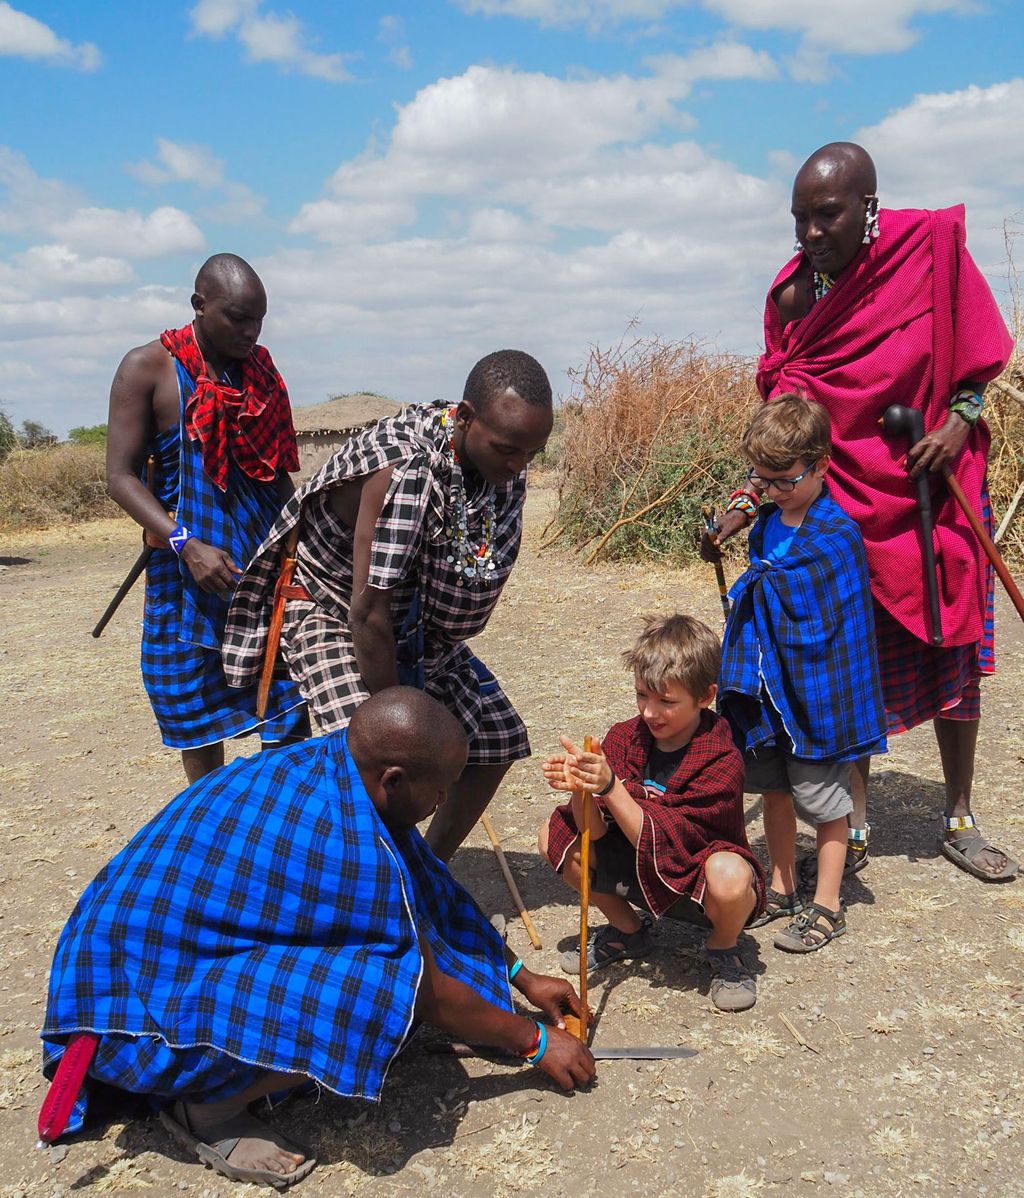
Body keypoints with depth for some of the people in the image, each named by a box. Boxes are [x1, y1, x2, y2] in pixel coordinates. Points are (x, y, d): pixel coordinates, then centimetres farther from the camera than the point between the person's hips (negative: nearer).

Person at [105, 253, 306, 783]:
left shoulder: (262, 370, 9)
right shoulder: (146, 367, -5)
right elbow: (121, 476, -10)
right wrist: (186, 544, -22)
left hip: (267, 559, 3)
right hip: (189, 562, -3)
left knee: (288, 698, -2)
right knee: (197, 715, 8)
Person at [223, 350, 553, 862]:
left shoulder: (504, 464, -13)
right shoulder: (402, 468, -36)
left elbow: (482, 572, 2)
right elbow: (369, 613, -34)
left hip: (418, 622, 7)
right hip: (333, 615, -7)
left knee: (497, 737, 6)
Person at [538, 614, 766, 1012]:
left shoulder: (721, 761, -24)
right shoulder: (626, 737, -9)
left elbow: (661, 842, -31)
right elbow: (594, 832, -15)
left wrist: (609, 786, -42)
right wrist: (580, 788, -35)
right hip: (642, 873, 5)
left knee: (729, 875, -39)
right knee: (555, 836, -12)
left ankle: (723, 949, 0)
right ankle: (627, 929, 12)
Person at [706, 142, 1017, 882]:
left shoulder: (932, 245, -7)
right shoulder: (795, 292, -2)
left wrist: (961, 421, -13)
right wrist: (748, 501, -11)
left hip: (934, 492, 0)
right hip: (844, 497, 1)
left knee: (953, 657, 7)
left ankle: (960, 822, 25)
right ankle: (854, 829, 19)